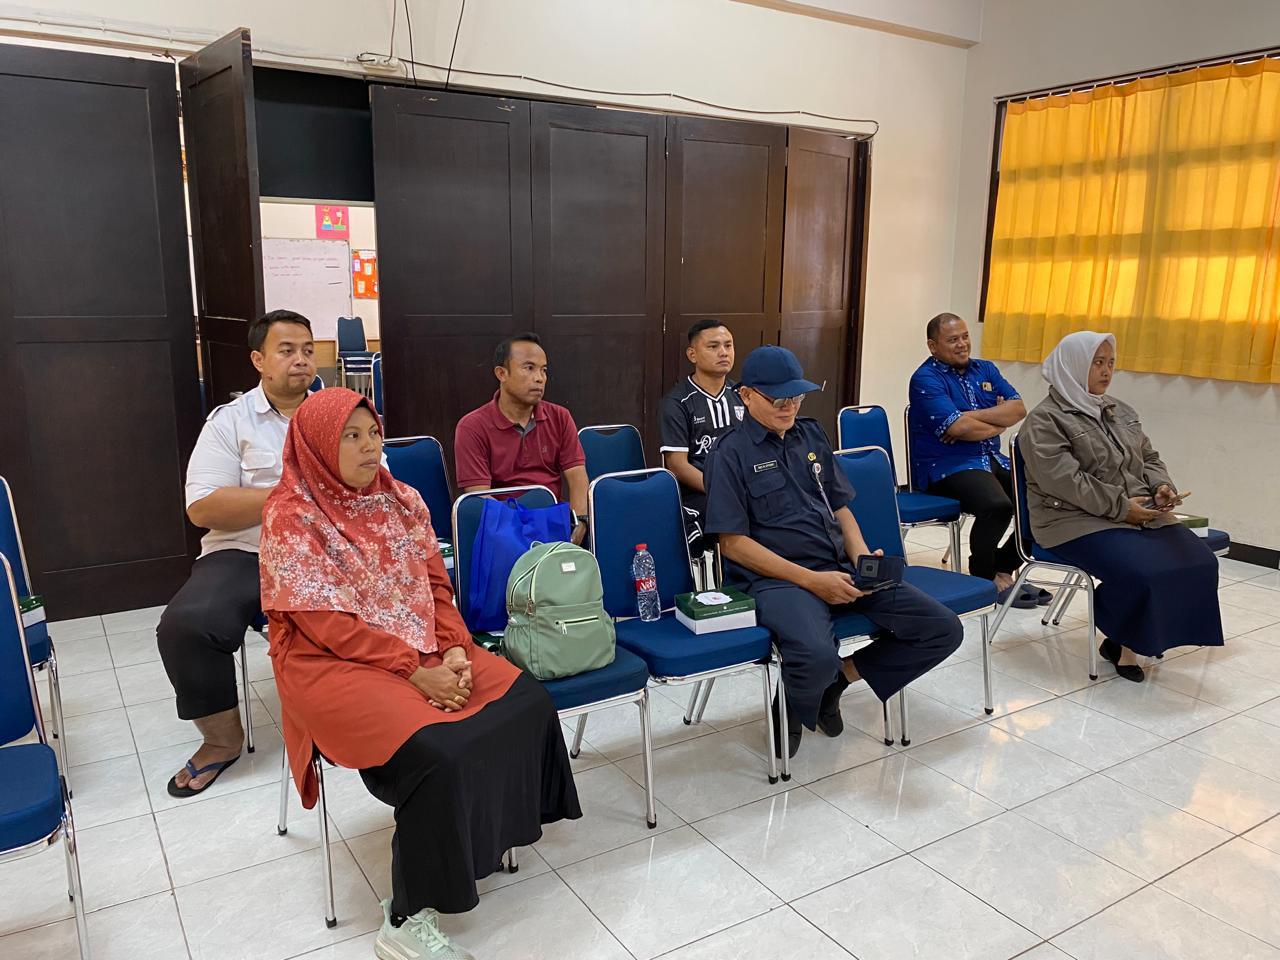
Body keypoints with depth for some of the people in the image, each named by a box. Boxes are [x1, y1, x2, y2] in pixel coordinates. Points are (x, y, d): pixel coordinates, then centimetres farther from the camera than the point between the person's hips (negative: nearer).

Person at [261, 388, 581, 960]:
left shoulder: (400, 500, 6)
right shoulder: (290, 518, -13)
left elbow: (434, 584, 7)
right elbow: (328, 625, -17)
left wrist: (455, 649, -10)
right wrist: (414, 671, -20)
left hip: (422, 647, 7)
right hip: (333, 663, -6)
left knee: (526, 702, -10)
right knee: (437, 751, -28)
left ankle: (486, 837, 10)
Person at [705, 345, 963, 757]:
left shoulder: (810, 435, 16)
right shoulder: (731, 454, -4)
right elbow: (734, 543, -9)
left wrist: (862, 558, 0)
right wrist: (810, 580, -15)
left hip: (840, 569, 7)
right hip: (777, 579, -6)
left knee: (944, 630, -6)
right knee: (817, 657, -36)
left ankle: (839, 678, 11)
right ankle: (793, 708, 2)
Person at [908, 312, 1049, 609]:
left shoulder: (985, 369, 15)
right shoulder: (926, 379, -7)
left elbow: (1018, 408, 1)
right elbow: (956, 428, -20)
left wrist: (971, 416, -13)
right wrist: (998, 423, -3)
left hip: (991, 459, 8)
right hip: (947, 467, -7)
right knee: (997, 504, -32)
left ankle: (1003, 569, 7)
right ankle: (983, 579, -8)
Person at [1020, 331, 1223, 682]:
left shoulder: (1121, 411, 19)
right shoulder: (1045, 420, -7)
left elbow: (1149, 458, 23)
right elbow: (1064, 480, -17)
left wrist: (1162, 487, 0)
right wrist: (1120, 507, -19)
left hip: (1139, 512, 8)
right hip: (1078, 519, -8)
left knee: (1197, 560, -14)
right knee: (1141, 571, -30)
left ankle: (1129, 638, 0)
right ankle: (1120, 641, 1)